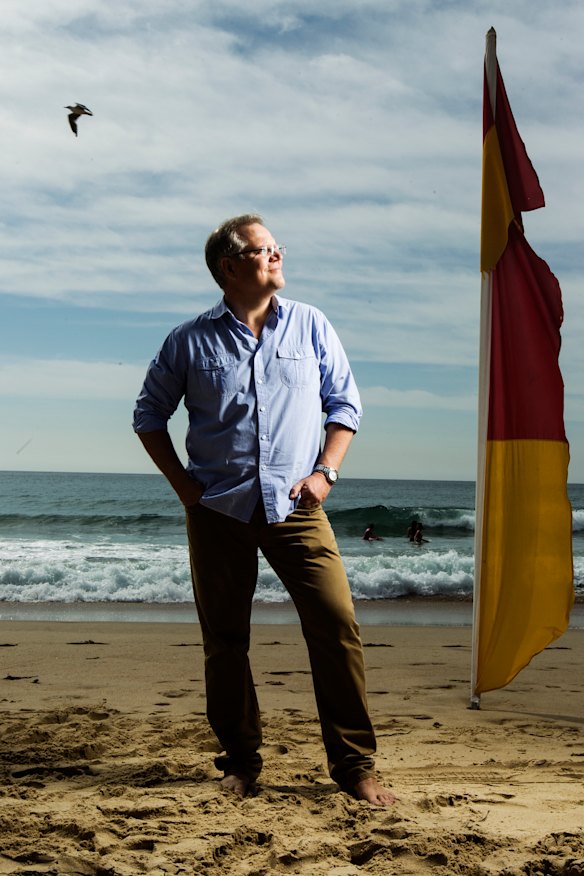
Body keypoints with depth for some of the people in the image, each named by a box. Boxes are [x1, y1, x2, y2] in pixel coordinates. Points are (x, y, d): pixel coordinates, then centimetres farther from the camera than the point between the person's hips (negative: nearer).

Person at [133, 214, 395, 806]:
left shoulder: (310, 326, 6)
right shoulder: (191, 341, 3)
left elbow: (345, 402, 11)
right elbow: (149, 415, 12)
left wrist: (326, 471, -2)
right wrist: (182, 484, 2)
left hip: (295, 507, 0)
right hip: (218, 511, 0)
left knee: (337, 624, -9)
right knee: (224, 640, 5)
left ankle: (354, 764, 2)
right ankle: (240, 761, 22)